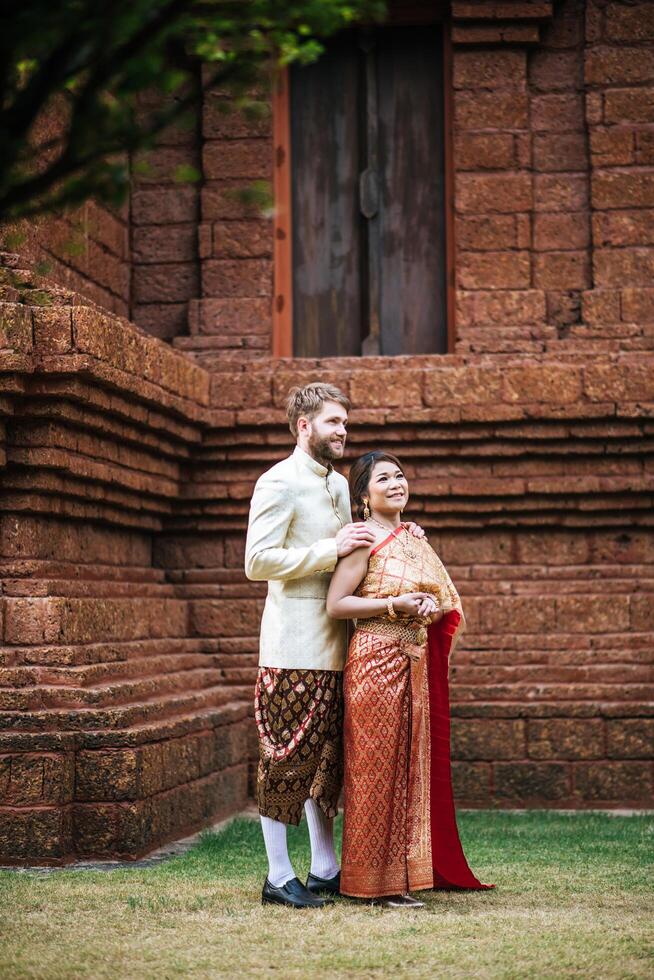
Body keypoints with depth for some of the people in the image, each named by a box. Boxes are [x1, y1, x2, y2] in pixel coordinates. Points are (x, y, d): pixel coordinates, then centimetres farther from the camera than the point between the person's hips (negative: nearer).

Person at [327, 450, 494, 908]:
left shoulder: (412, 538, 14)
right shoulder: (365, 540, -8)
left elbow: (437, 596, 24)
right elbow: (336, 604, -13)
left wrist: (428, 605, 2)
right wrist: (395, 605, -18)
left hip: (414, 662, 8)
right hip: (376, 660, -8)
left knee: (409, 766, 9)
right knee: (377, 767, -4)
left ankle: (402, 872, 17)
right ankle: (375, 881, 2)